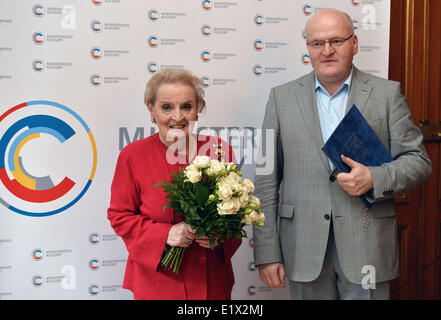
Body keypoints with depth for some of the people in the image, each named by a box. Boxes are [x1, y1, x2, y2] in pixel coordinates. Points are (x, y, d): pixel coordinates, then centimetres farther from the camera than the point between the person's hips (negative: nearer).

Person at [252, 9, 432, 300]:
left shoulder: (387, 93, 5)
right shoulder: (282, 97, 6)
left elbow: (418, 160, 5)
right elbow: (267, 178, 4)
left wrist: (375, 179, -16)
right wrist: (267, 253, -1)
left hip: (367, 249, 0)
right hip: (304, 251, 1)